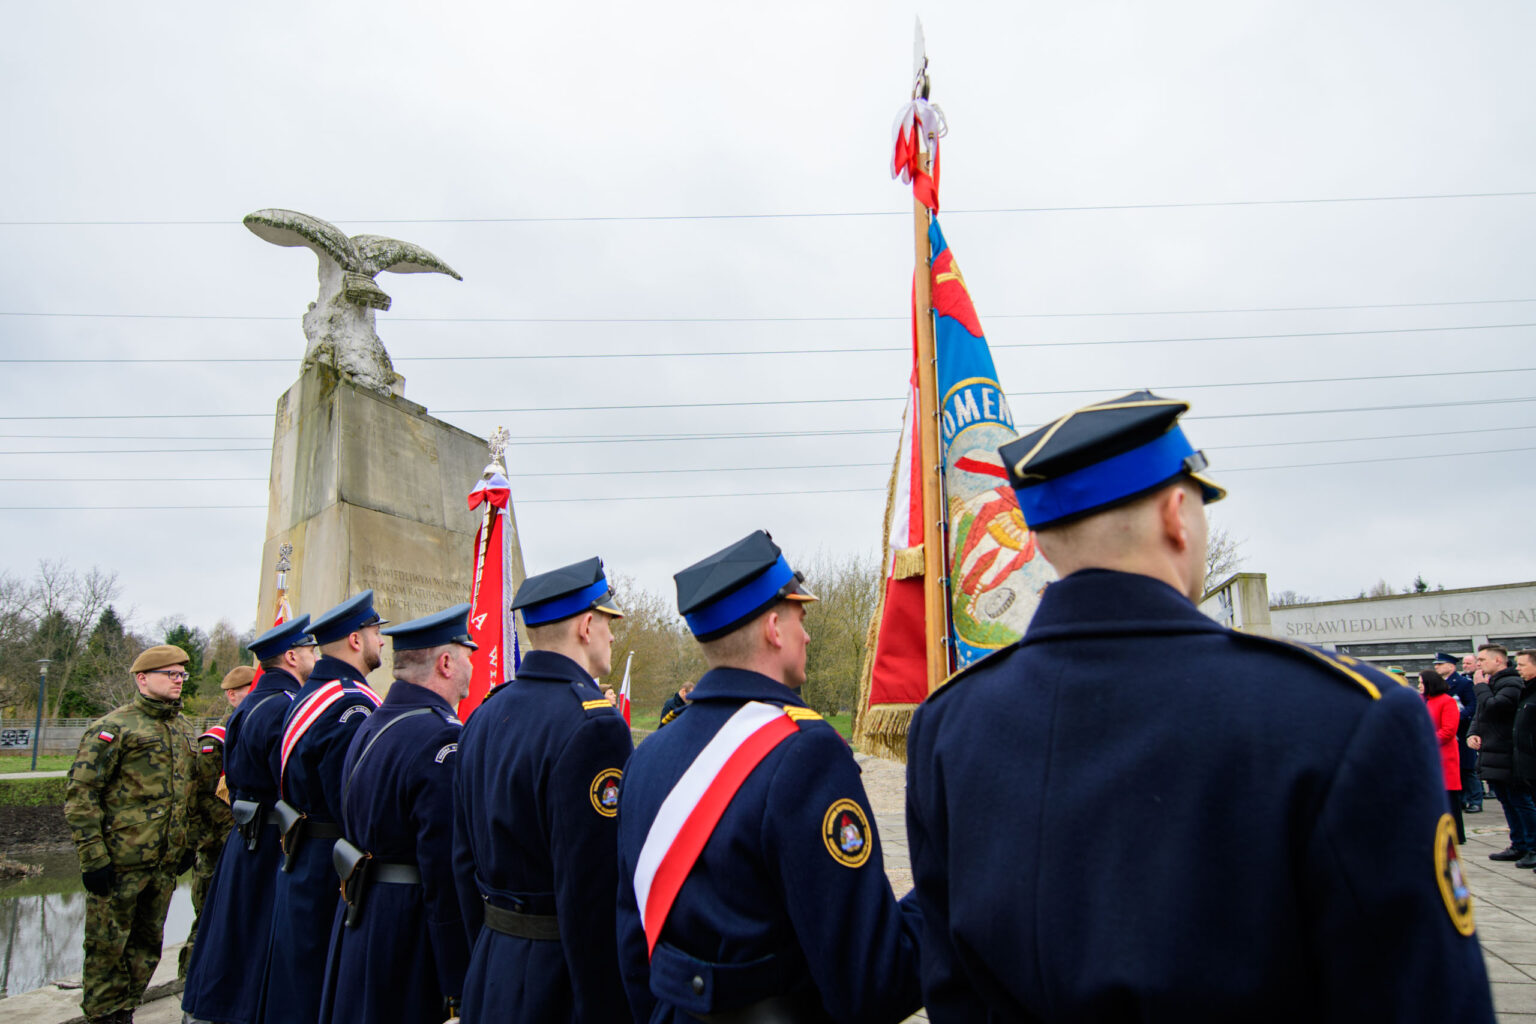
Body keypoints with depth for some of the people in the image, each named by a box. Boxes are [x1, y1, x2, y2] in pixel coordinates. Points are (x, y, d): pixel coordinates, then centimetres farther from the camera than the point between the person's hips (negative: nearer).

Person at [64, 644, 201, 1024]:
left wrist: (187, 843, 18)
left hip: (166, 864, 7)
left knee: (147, 944, 15)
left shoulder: (183, 728, 12)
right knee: (108, 946, 5)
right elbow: (80, 795, -12)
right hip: (120, 862, -6)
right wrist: (92, 857, -15)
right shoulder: (113, 728, -10)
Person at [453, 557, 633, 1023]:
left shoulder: (484, 714, 4)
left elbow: (464, 857, 11)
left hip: (492, 966, 8)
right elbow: (592, 889, -25)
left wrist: (487, 951, 20)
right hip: (562, 979, -8)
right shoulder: (592, 725, -23)